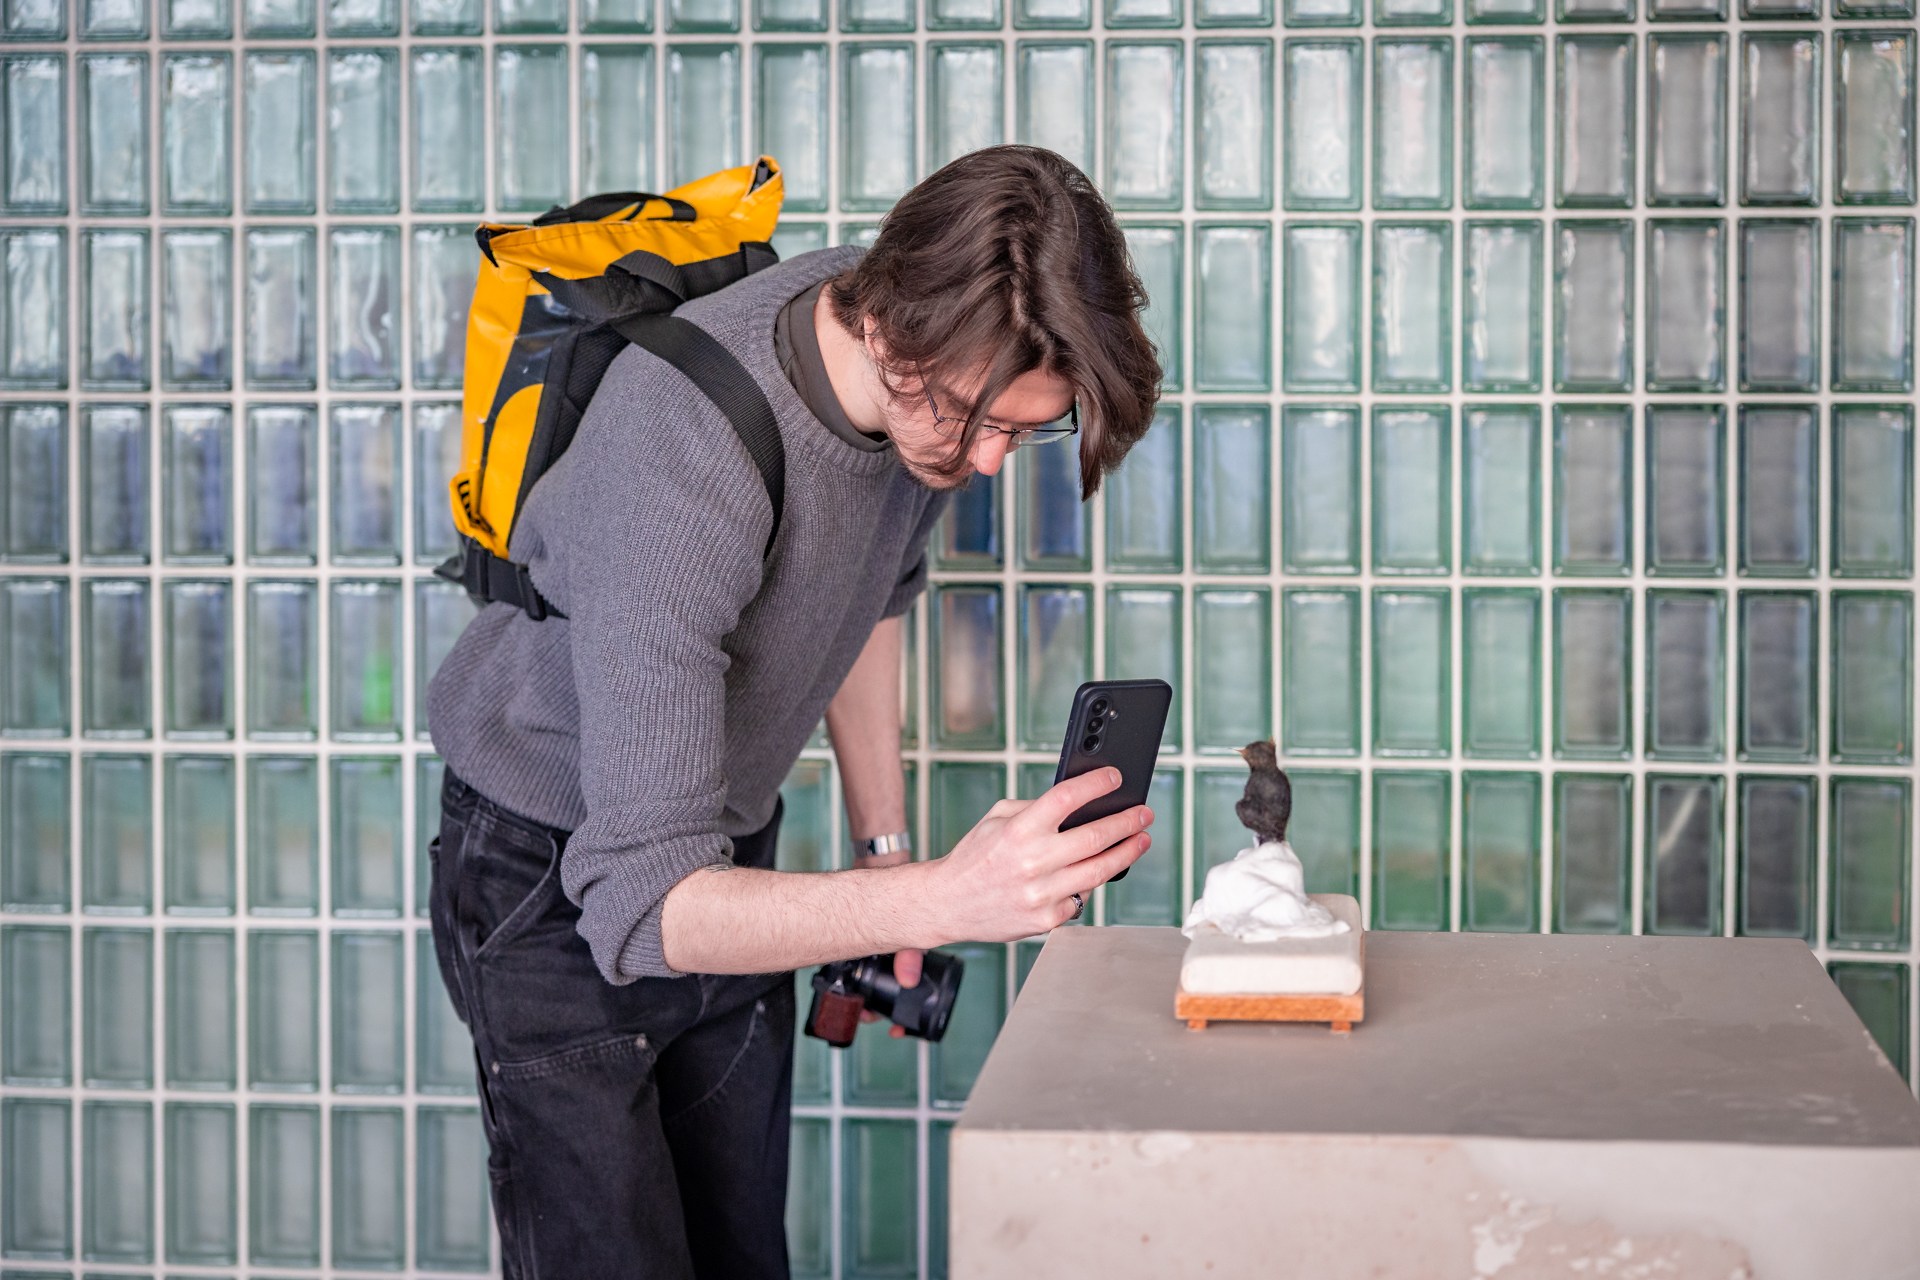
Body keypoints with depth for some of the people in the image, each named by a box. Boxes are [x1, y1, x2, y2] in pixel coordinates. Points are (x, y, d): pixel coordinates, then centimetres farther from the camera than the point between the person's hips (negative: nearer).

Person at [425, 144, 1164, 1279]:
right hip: (558, 879, -6)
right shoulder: (682, 469, -38)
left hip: (728, 853, 6)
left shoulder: (935, 376, -13)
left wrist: (885, 844, 10)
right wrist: (939, 901, -51)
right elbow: (641, 904, -40)